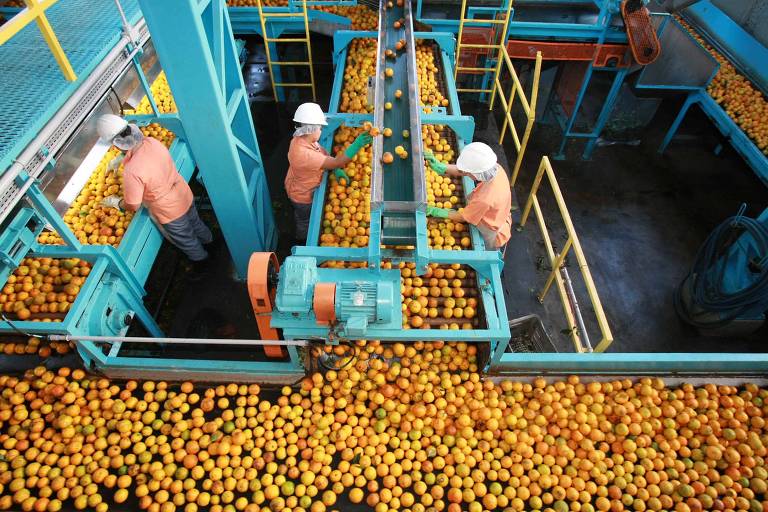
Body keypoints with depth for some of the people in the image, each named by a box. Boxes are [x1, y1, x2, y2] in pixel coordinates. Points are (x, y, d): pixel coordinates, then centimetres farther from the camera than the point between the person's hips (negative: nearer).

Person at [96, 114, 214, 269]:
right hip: (185, 195, 6)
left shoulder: (132, 171, -36)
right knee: (195, 223, 35)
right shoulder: (152, 141, -17)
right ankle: (208, 240, 62)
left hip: (170, 213, -6)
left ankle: (200, 260, 50)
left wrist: (115, 202, -2)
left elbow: (132, 206, -20)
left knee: (186, 240, 24)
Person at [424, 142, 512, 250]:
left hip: (492, 237, -6)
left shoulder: (484, 199, -45)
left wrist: (436, 211, -16)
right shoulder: (496, 168, -26)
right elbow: (462, 171, -14)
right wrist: (440, 166, -25)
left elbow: (462, 217, -25)